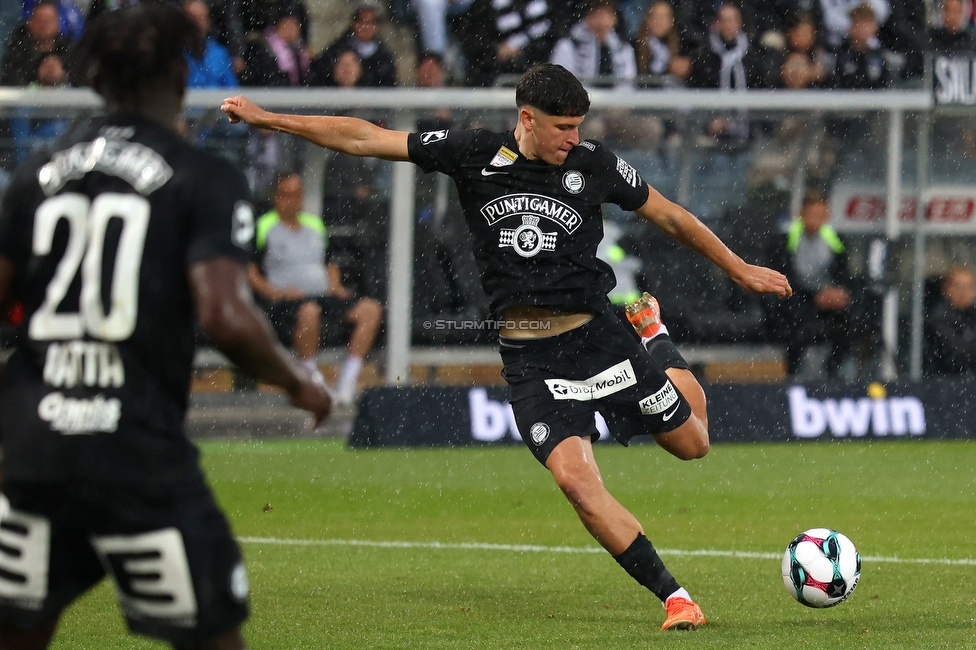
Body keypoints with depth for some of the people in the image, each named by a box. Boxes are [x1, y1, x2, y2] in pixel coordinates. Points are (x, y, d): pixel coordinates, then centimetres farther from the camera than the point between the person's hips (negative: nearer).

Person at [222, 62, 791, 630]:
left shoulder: (594, 164, -3)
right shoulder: (474, 156, -4)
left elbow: (671, 217, 11)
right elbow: (363, 139, -1)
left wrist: (739, 269, 14)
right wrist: (265, 118, -3)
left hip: (596, 333, 1)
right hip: (528, 355, -1)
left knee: (692, 443, 10)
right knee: (575, 477, -18)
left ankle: (653, 333, 39)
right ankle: (674, 597, -8)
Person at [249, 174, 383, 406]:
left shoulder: (315, 226, 24)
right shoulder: (264, 228, 6)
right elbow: (249, 271, 0)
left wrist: (335, 285, 10)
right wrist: (274, 291, -14)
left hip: (324, 295, 6)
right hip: (286, 300, -6)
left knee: (370, 309, -17)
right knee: (309, 311, -42)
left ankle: (347, 381, -22)